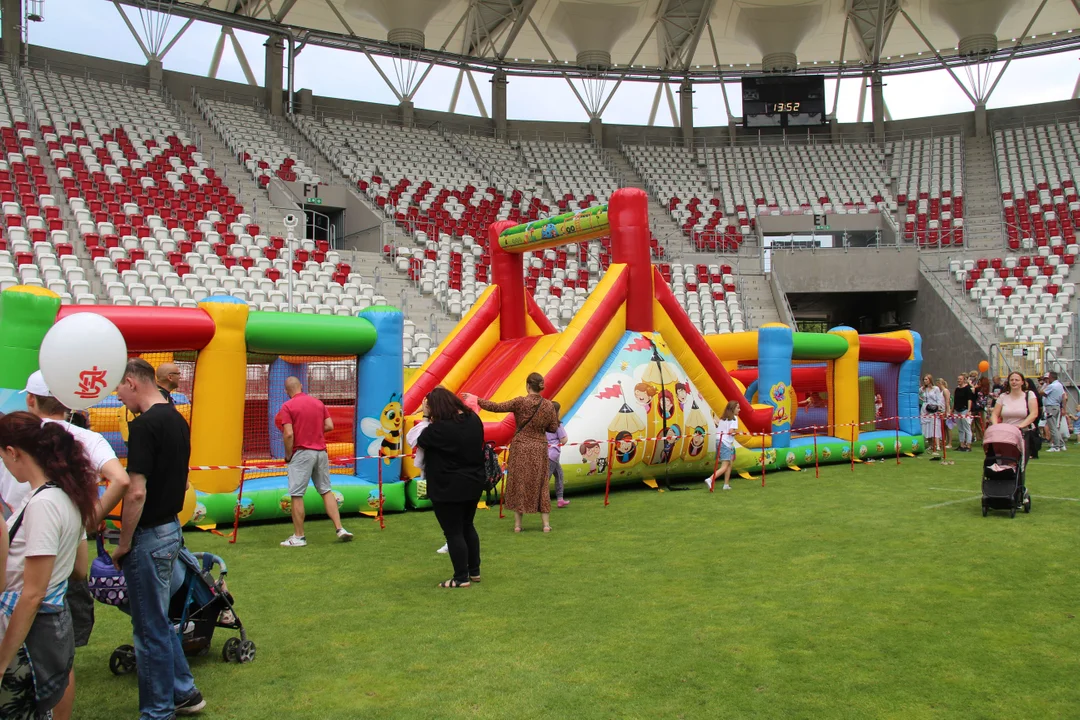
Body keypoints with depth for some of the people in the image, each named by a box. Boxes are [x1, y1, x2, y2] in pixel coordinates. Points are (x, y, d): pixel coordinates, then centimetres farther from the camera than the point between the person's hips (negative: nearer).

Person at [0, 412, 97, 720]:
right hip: (57, 623, 9)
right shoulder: (68, 495, 6)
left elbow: (32, 595, -19)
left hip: (32, 631, -8)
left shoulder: (42, 504, -20)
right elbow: (79, 569, 14)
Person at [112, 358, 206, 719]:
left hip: (148, 536, -9)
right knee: (159, 621, 21)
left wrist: (123, 545, -13)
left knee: (150, 628, 4)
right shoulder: (178, 420, 9)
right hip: (172, 528, 9)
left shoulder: (144, 425, -19)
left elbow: (136, 492, -23)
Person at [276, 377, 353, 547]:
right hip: (321, 452, 6)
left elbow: (288, 434, -14)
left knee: (297, 495, 1)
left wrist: (288, 455, -3)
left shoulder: (287, 407, -6)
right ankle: (339, 528, 8)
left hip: (301, 453, -5)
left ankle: (299, 536, 5)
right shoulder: (318, 402, 9)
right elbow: (329, 426, 6)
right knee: (326, 491, 13)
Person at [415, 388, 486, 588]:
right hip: (473, 483, 8)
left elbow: (420, 442, -8)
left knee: (453, 532, 3)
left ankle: (461, 578, 10)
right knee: (467, 526, 21)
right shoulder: (473, 419, 0)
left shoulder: (440, 427, -23)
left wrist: (428, 417, -4)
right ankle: (474, 571, 28)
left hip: (448, 488, -8)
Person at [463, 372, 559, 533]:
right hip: (540, 448, 2)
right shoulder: (549, 405, -3)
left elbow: (496, 407, -14)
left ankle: (517, 524, 11)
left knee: (518, 483, 7)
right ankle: (546, 524, 11)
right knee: (541, 484, 10)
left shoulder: (520, 402, -13)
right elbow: (553, 428, 2)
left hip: (521, 447, -2)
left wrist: (475, 400, -5)